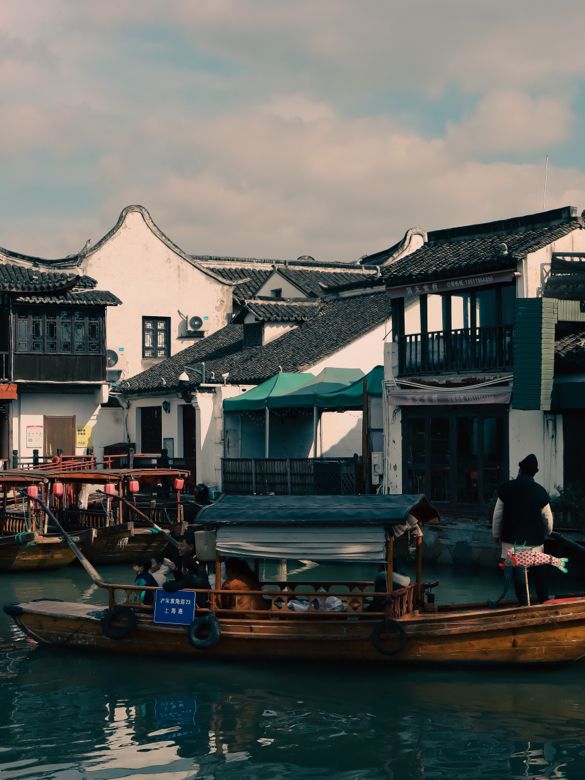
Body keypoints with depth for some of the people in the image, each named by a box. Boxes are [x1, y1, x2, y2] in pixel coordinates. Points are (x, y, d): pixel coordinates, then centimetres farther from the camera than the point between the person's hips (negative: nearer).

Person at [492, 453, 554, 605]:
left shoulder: (506, 488, -6)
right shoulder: (540, 491, -6)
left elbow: (497, 515, -1)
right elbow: (548, 518, 3)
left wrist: (496, 534, 11)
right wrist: (547, 532, 23)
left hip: (512, 539, -1)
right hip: (535, 541, 1)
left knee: (518, 573, 3)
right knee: (539, 573, 15)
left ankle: (524, 604, 5)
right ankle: (544, 602, 21)